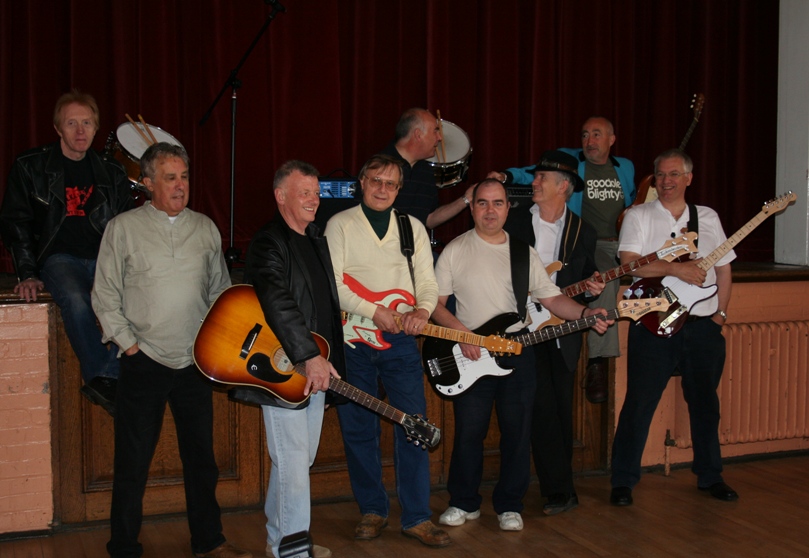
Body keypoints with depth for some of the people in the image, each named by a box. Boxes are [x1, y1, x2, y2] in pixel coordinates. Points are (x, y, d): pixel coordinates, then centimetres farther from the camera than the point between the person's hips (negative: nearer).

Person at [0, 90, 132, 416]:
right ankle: (101, 378, -28)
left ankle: (107, 381, -27)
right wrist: (27, 274, -7)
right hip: (59, 257, -2)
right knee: (75, 301, -37)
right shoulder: (31, 167, 6)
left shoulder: (111, 172, 14)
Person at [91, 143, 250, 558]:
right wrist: (128, 342, -6)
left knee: (201, 456, 12)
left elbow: (221, 291, 16)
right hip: (143, 363, -3)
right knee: (133, 461, 2)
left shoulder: (205, 228, 9)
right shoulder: (123, 228, -1)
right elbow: (105, 295, 0)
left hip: (196, 363, 3)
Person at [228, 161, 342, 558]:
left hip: (315, 370, 9)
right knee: (294, 468, -4)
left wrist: (329, 362, 17)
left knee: (299, 461, 17)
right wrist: (310, 356, -32)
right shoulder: (268, 243, -13)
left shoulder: (317, 241, 16)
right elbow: (277, 302, -28)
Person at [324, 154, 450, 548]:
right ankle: (372, 511, 19)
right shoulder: (341, 224, 3)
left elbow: (427, 281, 7)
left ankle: (416, 517, 5)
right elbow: (333, 283, -7)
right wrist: (375, 312, -17)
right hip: (352, 340, -1)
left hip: (400, 339, 2)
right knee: (358, 431, 5)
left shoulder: (413, 228, 12)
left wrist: (422, 309, -15)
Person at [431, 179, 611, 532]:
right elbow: (436, 303, -1)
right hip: (470, 356, -2)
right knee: (469, 432, 0)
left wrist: (585, 314, -8)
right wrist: (461, 333, -15)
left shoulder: (524, 253, 9)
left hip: (518, 354, 2)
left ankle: (509, 505, 18)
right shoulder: (455, 250, 1)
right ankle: (465, 503, 18)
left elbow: (552, 298, 8)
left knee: (517, 432, 4)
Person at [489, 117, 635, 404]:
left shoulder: (625, 167, 20)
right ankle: (598, 363, -27)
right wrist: (506, 176, -27)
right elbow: (534, 173, -8)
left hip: (623, 245, 5)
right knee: (605, 278, -34)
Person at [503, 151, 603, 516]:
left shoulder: (582, 232, 8)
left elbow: (587, 283, 15)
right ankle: (559, 490, -2)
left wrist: (591, 289, -7)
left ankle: (559, 485, 21)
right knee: (542, 407, -9)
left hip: (563, 331, 2)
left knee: (562, 408, 7)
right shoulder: (513, 221, 2)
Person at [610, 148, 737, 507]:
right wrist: (677, 269, -20)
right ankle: (623, 481, 6)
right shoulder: (639, 216, 1)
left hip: (703, 326, 4)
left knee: (705, 403, 13)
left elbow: (724, 270, 16)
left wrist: (720, 313, 7)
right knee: (639, 403, -3)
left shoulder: (708, 218, 13)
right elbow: (629, 263, -14)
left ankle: (709, 475, 28)